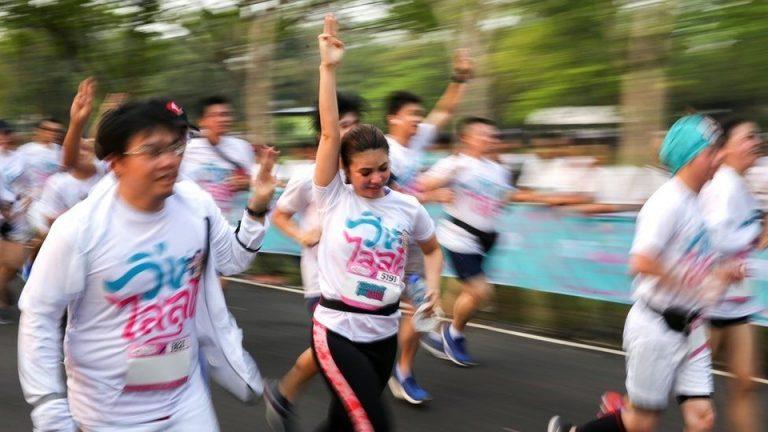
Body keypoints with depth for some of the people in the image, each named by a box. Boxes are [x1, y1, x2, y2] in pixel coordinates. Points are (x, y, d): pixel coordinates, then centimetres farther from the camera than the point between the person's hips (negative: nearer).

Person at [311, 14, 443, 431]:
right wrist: (328, 68, -24)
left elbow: (432, 249, 19)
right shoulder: (334, 198, -8)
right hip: (336, 330, -4)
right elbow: (330, 133, -18)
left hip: (383, 332, 4)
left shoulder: (408, 207, 1)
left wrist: (433, 285, -1)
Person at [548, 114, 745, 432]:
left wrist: (722, 271, 7)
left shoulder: (693, 204, 10)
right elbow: (642, 262, -30)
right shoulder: (668, 202, -18)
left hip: (689, 328, 8)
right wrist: (697, 284, -26)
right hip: (656, 325, -8)